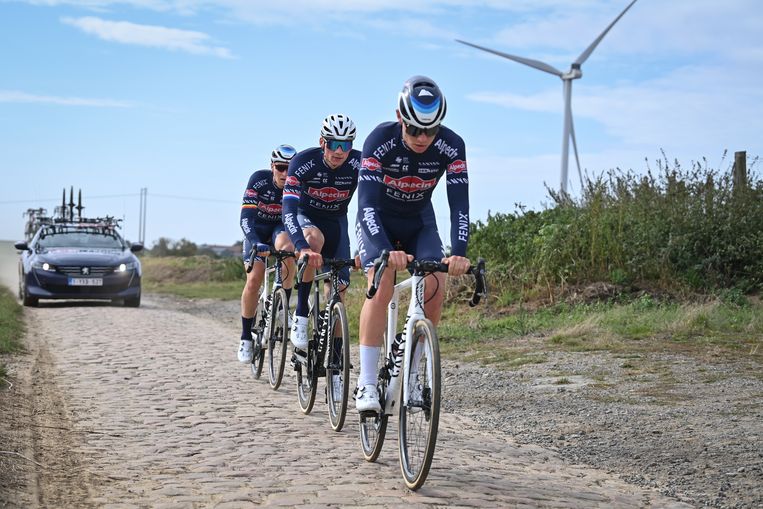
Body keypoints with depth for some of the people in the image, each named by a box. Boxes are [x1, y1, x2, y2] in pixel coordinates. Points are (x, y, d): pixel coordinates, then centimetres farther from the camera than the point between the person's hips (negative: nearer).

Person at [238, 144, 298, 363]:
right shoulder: (259, 180, -27)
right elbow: (246, 217, -33)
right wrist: (256, 243, -48)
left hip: (282, 228, 1)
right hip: (257, 230, -1)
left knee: (286, 249, -35)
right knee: (254, 280, -17)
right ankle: (246, 337, -1)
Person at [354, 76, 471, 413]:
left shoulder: (451, 146, -24)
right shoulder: (380, 140, -31)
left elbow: (459, 204, -27)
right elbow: (367, 204, -37)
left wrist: (459, 252, -43)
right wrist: (386, 251, -52)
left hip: (419, 221, 3)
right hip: (377, 221, -3)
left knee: (436, 285, -19)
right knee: (382, 284, -25)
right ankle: (366, 383, -24)